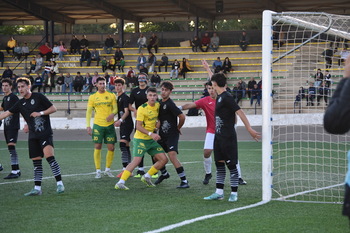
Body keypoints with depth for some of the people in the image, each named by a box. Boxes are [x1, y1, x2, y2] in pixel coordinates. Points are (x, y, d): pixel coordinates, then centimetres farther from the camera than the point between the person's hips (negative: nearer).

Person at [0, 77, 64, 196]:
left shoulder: (39, 97, -3)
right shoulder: (20, 103, 12)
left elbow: (53, 108, -2)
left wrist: (40, 113, -13)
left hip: (45, 133, -6)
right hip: (33, 136, 6)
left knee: (49, 156, -19)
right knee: (36, 162, 6)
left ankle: (59, 183, -15)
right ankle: (37, 188, 9)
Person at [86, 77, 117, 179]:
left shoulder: (111, 95, 6)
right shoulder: (92, 97, 5)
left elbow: (115, 108, 6)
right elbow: (89, 112, 5)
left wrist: (112, 114, -18)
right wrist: (88, 126, -4)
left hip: (109, 124, 1)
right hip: (98, 124, -1)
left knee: (111, 148, 1)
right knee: (97, 147, -5)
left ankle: (107, 170, 16)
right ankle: (98, 171, 2)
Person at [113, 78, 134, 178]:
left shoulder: (125, 97, -11)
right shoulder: (118, 98, 16)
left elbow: (126, 111, -21)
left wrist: (120, 121, -33)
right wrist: (117, 121, 24)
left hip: (127, 124, -10)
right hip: (123, 125, 10)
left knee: (122, 145, -18)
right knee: (126, 147, 11)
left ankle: (125, 169, -21)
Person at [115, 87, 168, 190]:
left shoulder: (157, 105, 5)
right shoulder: (142, 108, -16)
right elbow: (138, 126, -20)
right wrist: (150, 134, -28)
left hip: (152, 140, 7)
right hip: (140, 139, -7)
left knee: (164, 159, 3)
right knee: (136, 160, -21)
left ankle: (147, 177, 18)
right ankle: (120, 183, -20)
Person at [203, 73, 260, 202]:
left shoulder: (227, 97, -15)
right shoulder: (219, 97, 11)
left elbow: (240, 112, -20)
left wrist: (250, 129, -24)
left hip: (228, 138, -9)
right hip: (218, 137, 9)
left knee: (231, 165, -2)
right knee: (219, 164, 10)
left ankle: (234, 193, 3)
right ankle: (219, 192, 14)